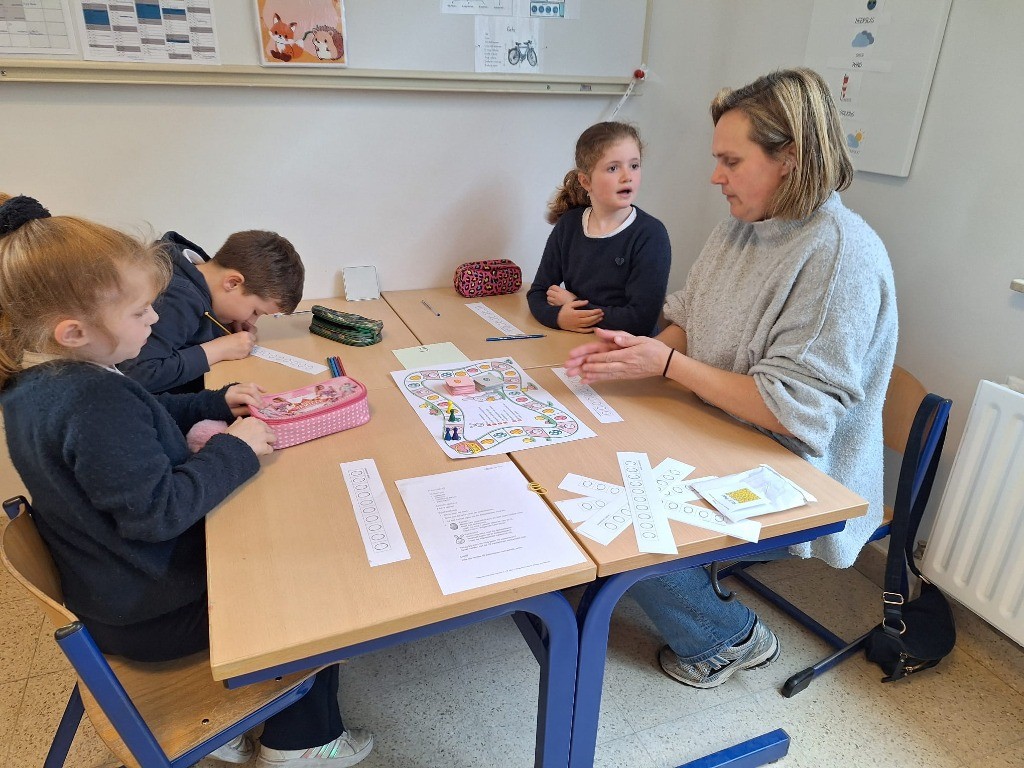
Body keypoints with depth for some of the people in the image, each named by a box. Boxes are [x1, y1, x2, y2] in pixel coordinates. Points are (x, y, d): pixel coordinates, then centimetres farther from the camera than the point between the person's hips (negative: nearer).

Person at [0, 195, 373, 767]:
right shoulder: (94, 398, -34)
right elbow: (156, 510, -33)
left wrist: (215, 403, 5)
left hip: (107, 589, 9)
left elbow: (138, 422, 15)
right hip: (150, 614, -9)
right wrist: (235, 449, -22)